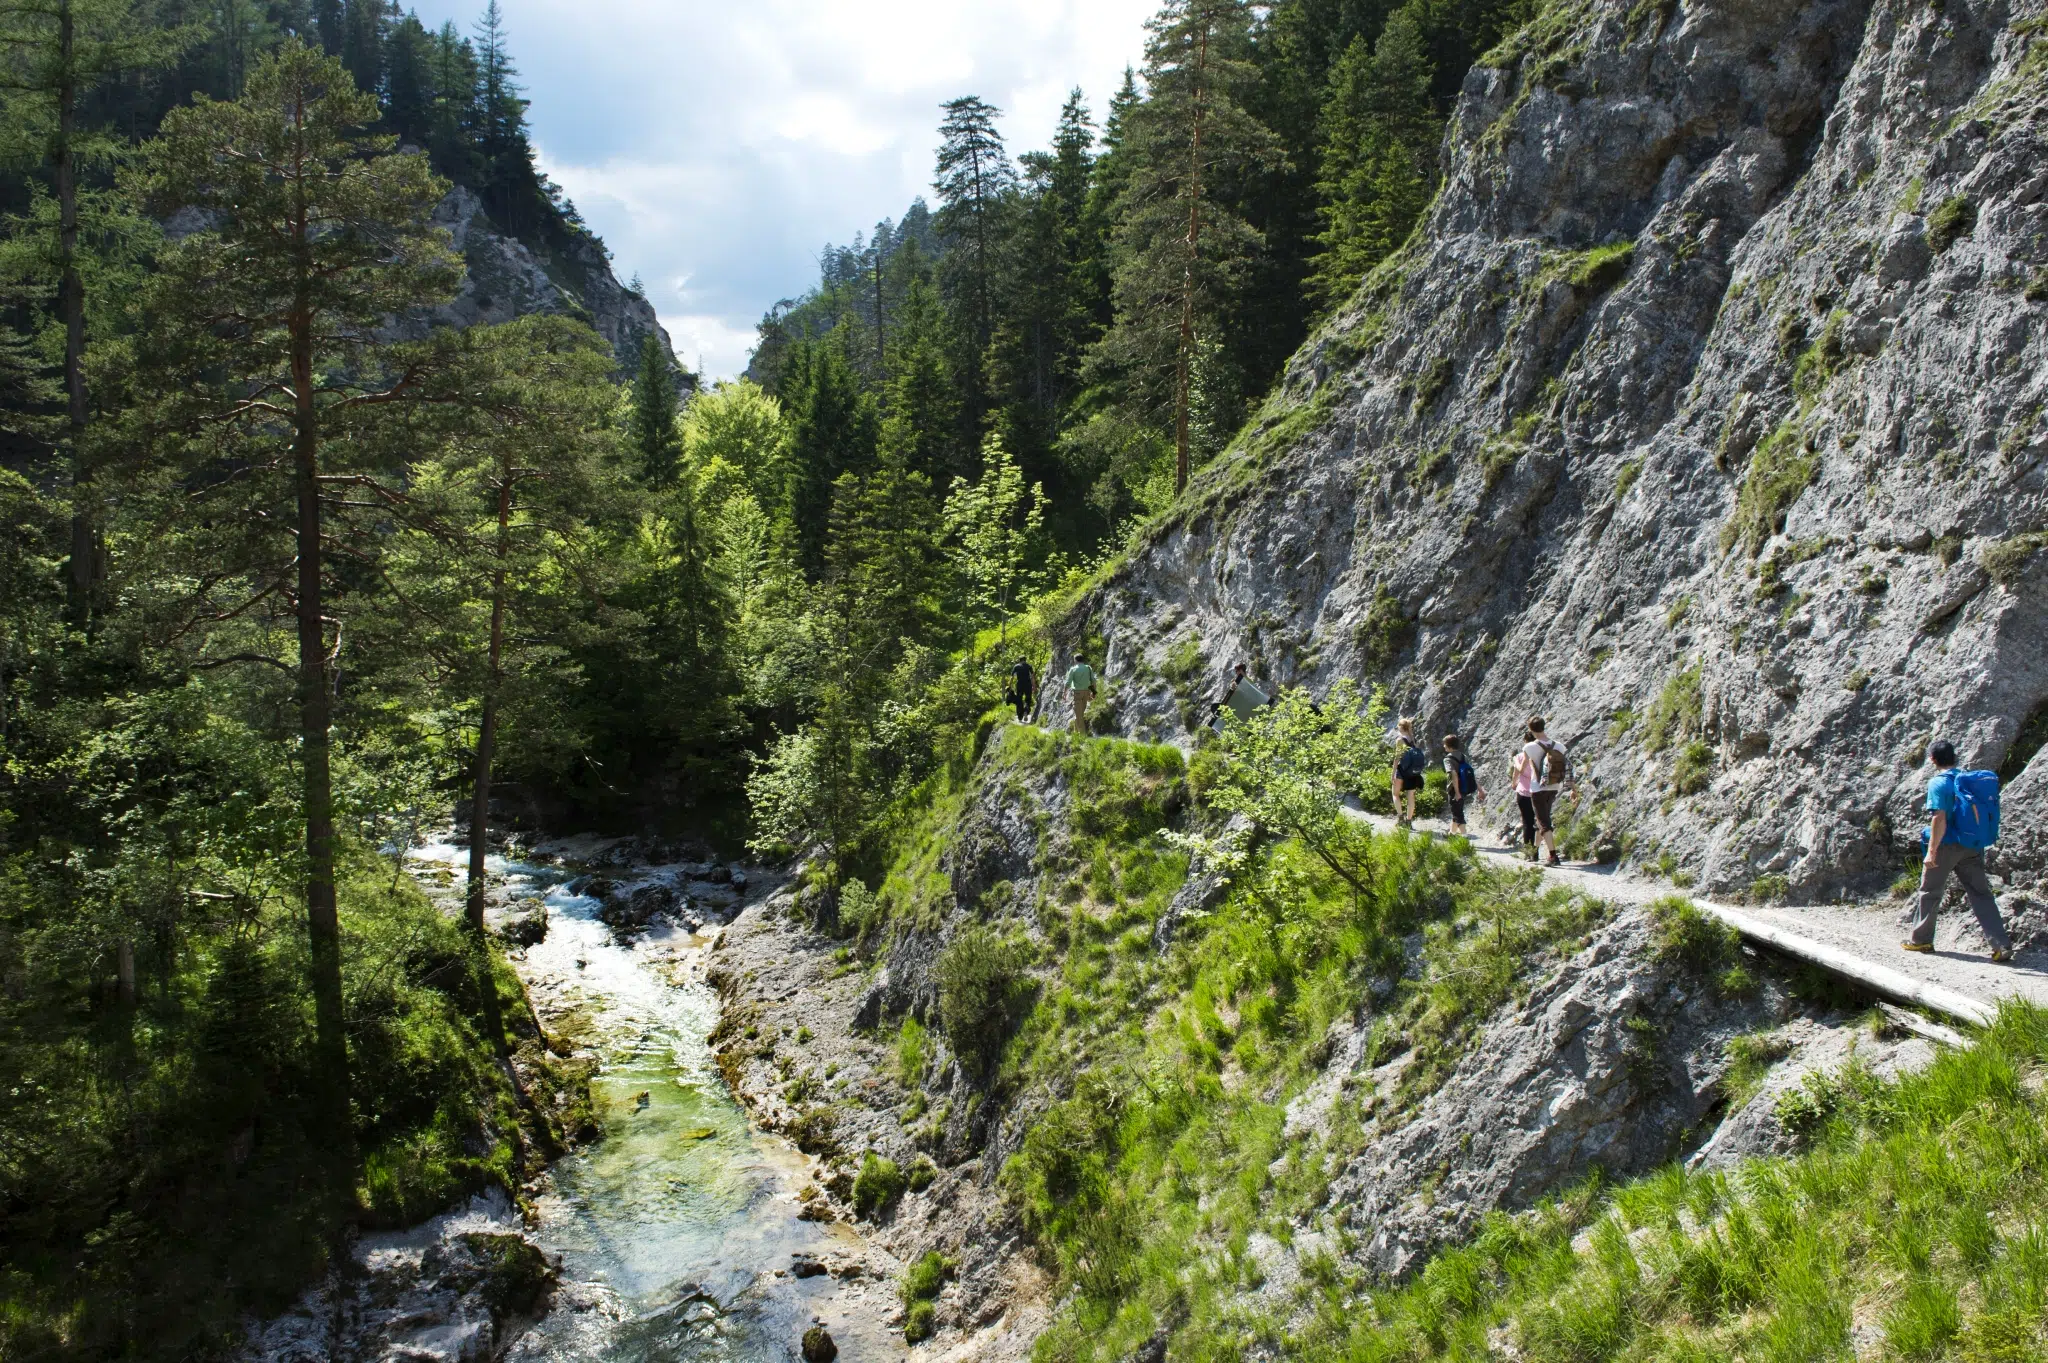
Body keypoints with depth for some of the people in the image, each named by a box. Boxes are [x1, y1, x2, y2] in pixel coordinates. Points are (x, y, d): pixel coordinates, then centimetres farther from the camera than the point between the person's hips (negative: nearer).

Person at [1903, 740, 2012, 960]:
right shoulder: (1968, 780, 10)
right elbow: (1980, 815, 14)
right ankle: (2002, 945, -3)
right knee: (1981, 894, 6)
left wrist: (1932, 851, -18)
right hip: (1973, 847, 6)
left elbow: (1939, 818, -19)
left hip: (1947, 845, -6)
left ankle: (1920, 939, 19)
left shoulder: (1938, 783, -12)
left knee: (1930, 892, 9)